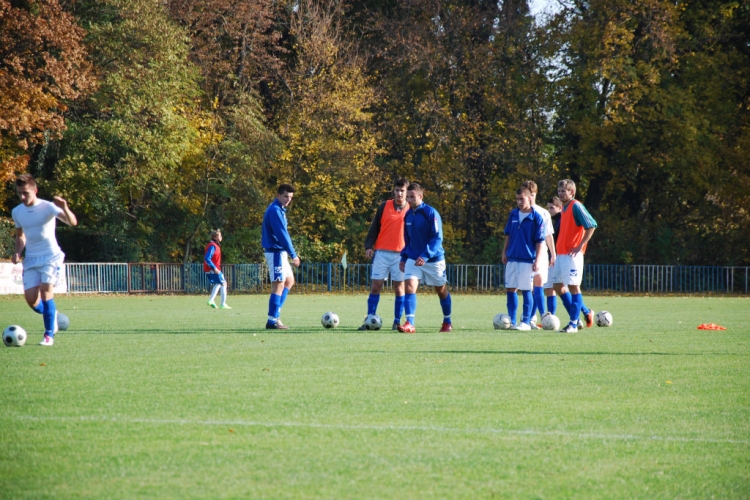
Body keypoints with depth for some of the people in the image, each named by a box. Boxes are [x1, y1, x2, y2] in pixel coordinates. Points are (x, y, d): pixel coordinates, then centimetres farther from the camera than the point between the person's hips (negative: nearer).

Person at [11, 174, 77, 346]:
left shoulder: (47, 207, -12)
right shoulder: (16, 212, 4)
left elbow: (72, 222, -24)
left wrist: (65, 208, -44)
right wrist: (17, 252, 1)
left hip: (51, 256, -5)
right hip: (31, 259, 5)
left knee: (46, 291, -21)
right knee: (31, 299, -4)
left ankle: (49, 335, -10)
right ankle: (51, 314, 29)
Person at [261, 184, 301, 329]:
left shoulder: (280, 210, 16)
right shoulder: (275, 210, -16)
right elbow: (282, 234, -21)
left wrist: (291, 252, 17)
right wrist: (293, 255, -21)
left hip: (280, 252, 10)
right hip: (275, 252, -10)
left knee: (289, 281, 17)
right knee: (279, 285, -10)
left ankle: (275, 313, 16)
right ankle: (272, 321, -9)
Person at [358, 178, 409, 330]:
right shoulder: (384, 206, 5)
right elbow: (374, 228, 6)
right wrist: (368, 246, -6)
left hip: (401, 254, 0)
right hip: (382, 253, 0)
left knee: (399, 287, 2)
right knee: (375, 286, -3)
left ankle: (397, 322, 8)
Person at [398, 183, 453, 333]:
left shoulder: (430, 213, -16)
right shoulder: (408, 215, 3)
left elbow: (437, 238, -19)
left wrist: (425, 256, -29)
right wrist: (403, 257, 9)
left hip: (433, 259, -4)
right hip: (413, 259, 4)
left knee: (441, 290, 12)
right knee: (409, 286, -17)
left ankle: (447, 321, 32)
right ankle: (410, 324, -22)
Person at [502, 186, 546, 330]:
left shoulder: (536, 217, -7)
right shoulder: (513, 214, 8)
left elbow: (540, 241, -7)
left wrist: (537, 260, -12)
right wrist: (504, 252, 13)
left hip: (527, 260, -5)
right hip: (512, 258, 5)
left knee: (526, 290, -2)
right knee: (510, 289, 6)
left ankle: (526, 322, 3)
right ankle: (512, 321, 14)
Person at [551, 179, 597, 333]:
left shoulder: (576, 206, -11)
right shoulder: (564, 209, 16)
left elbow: (591, 225, -18)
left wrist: (580, 246, -18)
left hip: (572, 255, -10)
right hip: (561, 254, 10)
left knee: (573, 286, -7)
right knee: (558, 286, 12)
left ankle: (574, 324, -5)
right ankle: (583, 313, 21)